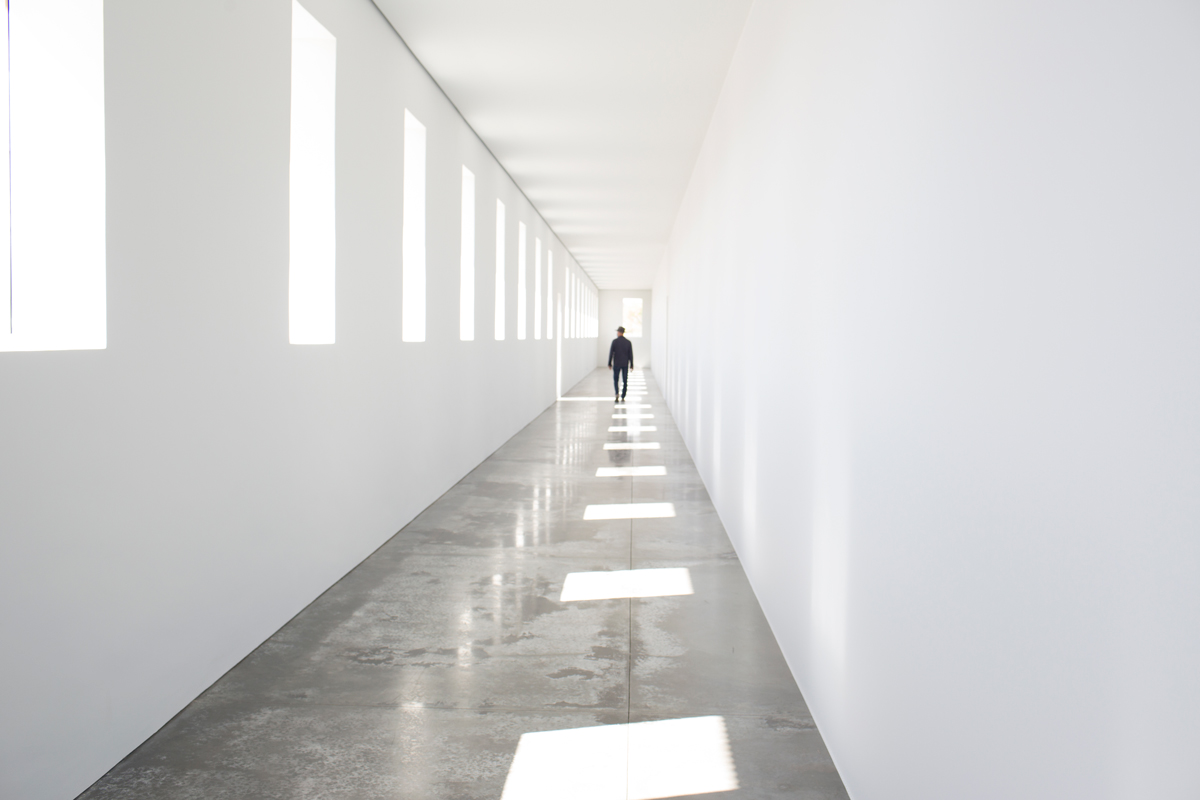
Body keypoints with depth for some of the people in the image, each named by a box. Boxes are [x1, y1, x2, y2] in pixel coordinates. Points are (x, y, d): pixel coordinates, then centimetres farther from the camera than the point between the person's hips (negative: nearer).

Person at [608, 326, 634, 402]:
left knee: (616, 380, 6)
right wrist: (631, 365, 7)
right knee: (625, 381, 8)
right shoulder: (628, 342, 1)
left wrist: (609, 364, 0)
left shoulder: (615, 341, -7)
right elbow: (630, 354, 1)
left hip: (616, 364, -2)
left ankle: (617, 394, -16)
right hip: (625, 364, 2)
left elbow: (611, 353, -7)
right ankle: (623, 397, 9)